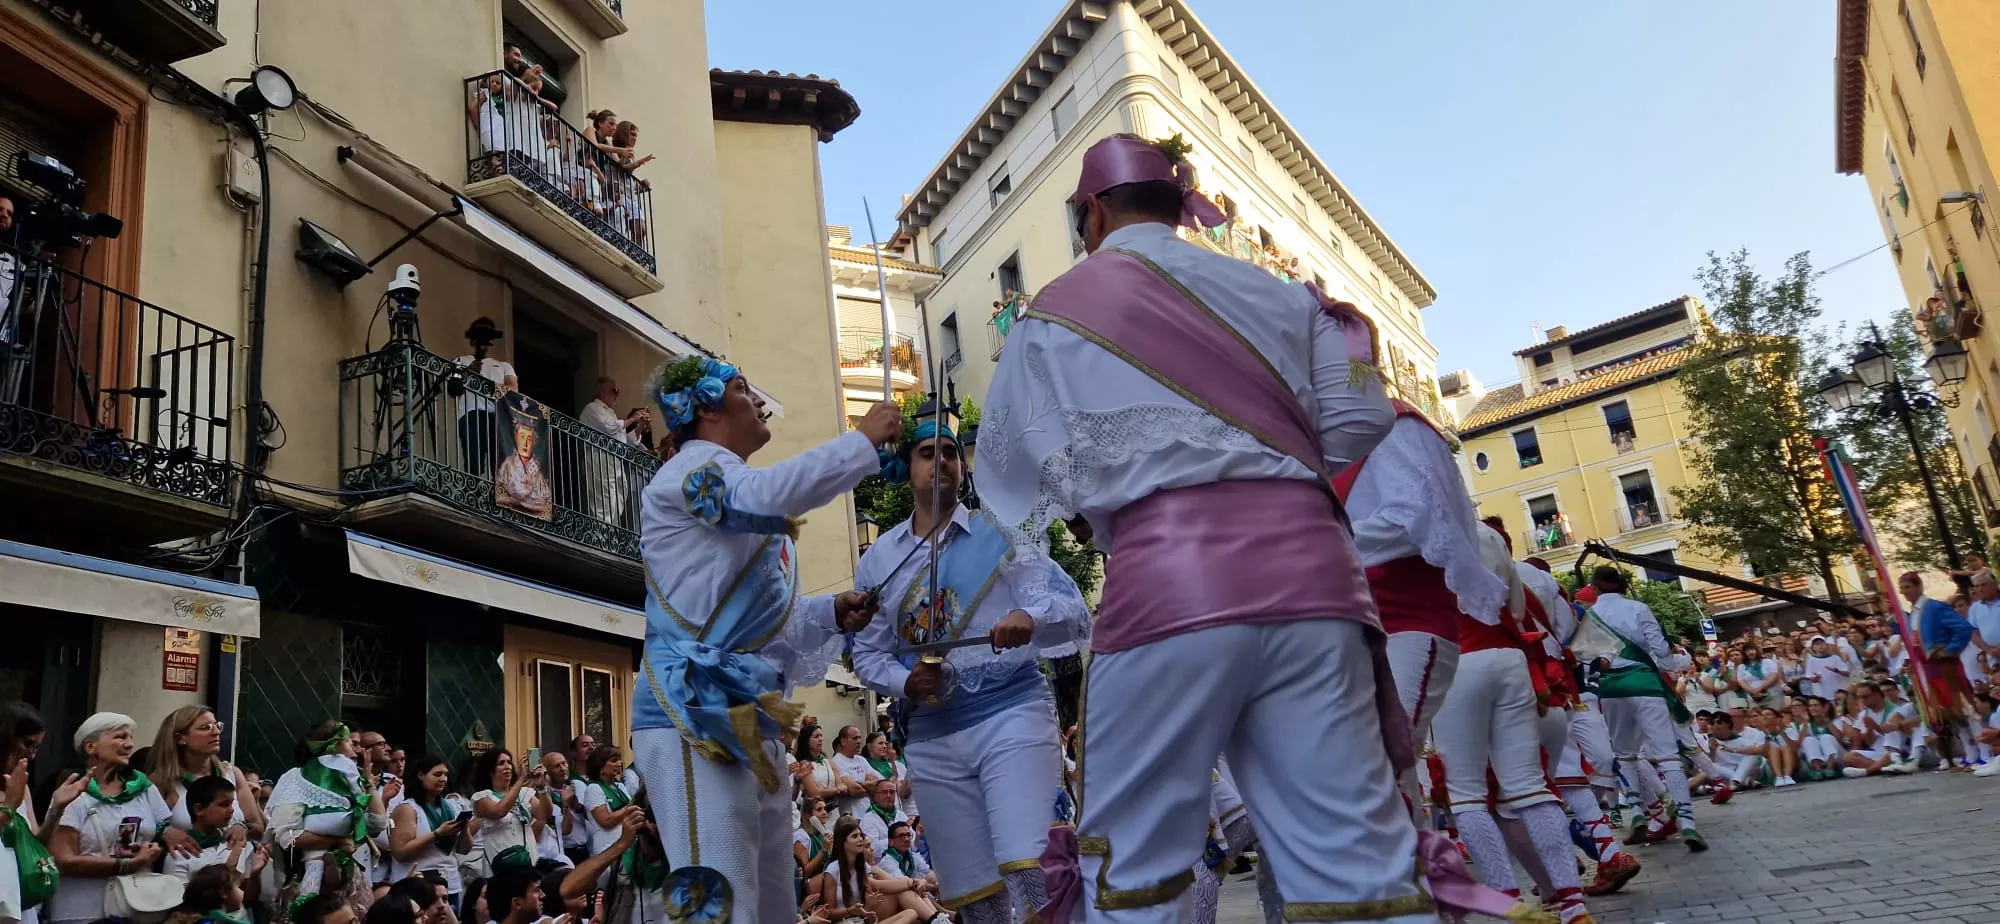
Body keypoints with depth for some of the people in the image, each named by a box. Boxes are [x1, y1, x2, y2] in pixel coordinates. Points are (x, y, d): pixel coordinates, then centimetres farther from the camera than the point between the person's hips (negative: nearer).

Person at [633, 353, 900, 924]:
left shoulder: (744, 513, 26)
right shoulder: (690, 468, -2)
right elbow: (768, 495, -25)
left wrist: (832, 615, 12)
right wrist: (864, 440, -15)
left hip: (747, 717, 10)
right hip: (694, 712, -10)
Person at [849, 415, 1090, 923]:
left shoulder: (1001, 533, 4)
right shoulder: (878, 560, 12)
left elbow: (1075, 613, -3)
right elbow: (867, 653, 14)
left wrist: (1030, 619, -25)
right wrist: (906, 682, -8)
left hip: (1010, 713, -3)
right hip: (931, 736, 3)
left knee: (1033, 873, -19)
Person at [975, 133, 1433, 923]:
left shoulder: (1055, 314, 10)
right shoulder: (1275, 291, 17)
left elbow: (1012, 480, 13)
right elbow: (1357, 424, 13)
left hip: (1165, 584, -3)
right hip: (1306, 569, 4)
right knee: (1356, 853, 8)